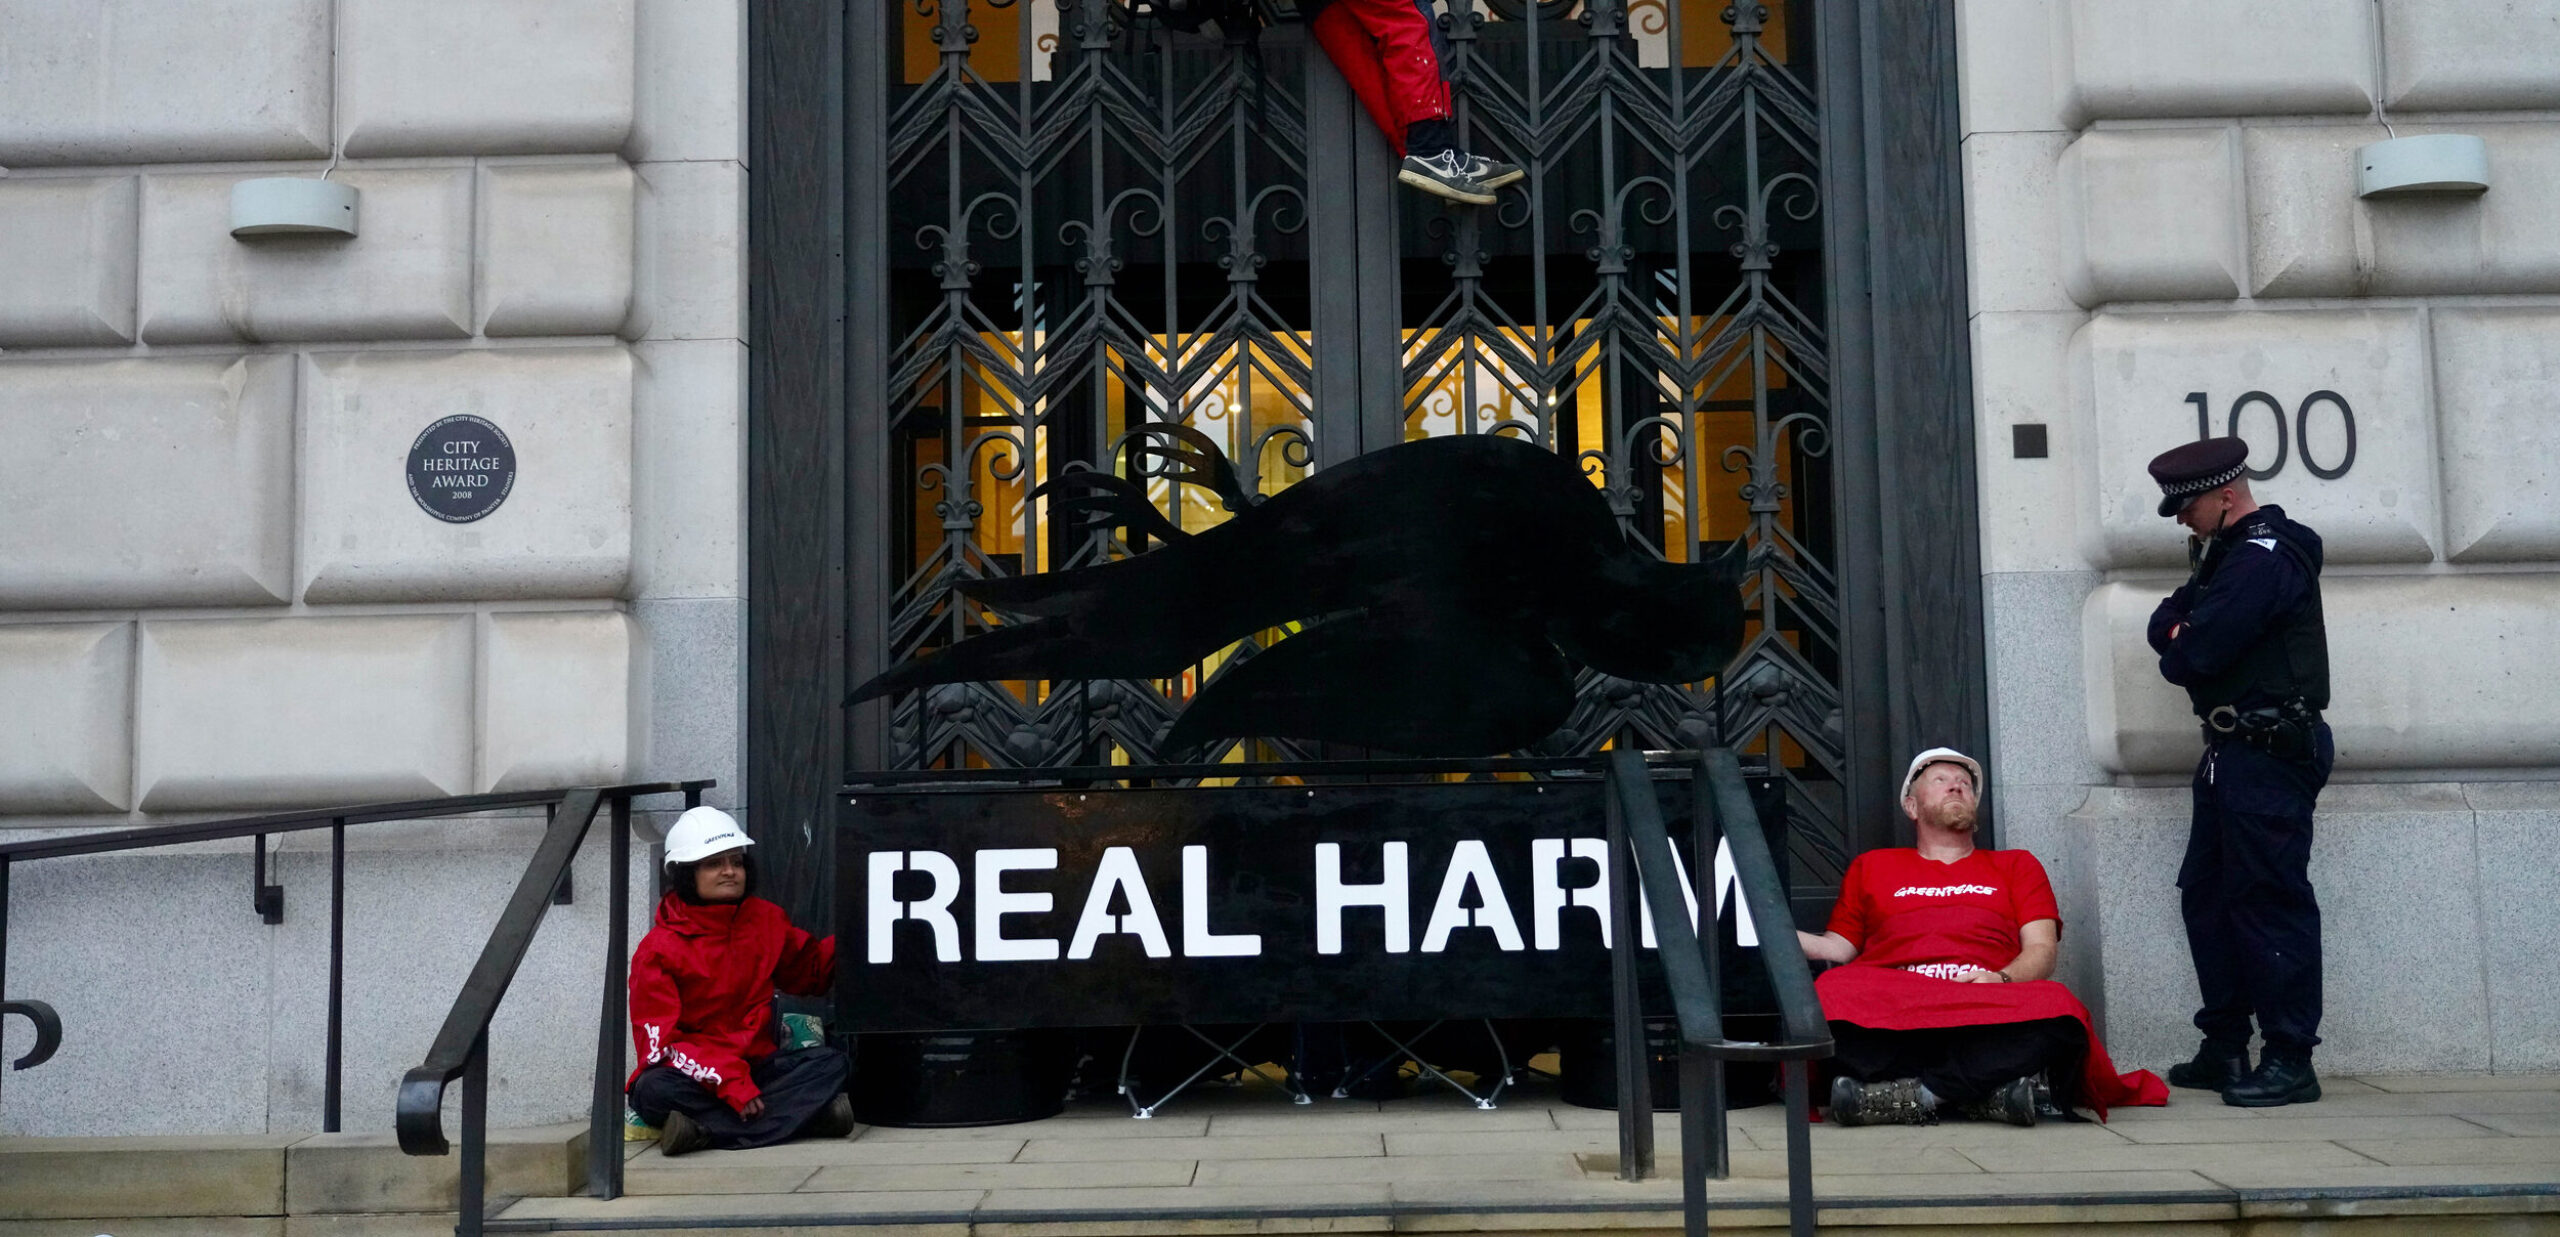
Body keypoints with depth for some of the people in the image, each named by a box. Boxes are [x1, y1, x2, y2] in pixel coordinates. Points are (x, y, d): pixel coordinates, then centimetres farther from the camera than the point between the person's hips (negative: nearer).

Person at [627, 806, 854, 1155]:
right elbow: (659, 1043, -13)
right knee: (654, 1091, -35)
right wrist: (730, 1083, -26)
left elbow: (812, 971, 23)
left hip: (755, 1067, 4)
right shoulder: (659, 949, -6)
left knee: (829, 1063, -21)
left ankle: (704, 1129, -32)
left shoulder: (765, 920, 7)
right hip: (694, 1076, -4)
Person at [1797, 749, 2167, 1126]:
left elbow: (2042, 950, 16)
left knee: (2058, 1005, -35)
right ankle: (1990, 1091, -35)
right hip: (1886, 1016, -1)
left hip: (1986, 1008, 1)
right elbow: (1839, 947, 22)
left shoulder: (2017, 865, 31)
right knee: (1831, 993, -37)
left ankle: (1917, 1092, -37)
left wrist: (2001, 979, -7)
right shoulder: (1871, 867, 31)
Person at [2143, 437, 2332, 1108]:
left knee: (2270, 900, -8)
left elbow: (2194, 655, -20)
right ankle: (2225, 1048, 19)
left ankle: (2290, 1060, -4)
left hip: (2268, 755, -11)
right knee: (2207, 895, 12)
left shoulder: (2265, 557, -14)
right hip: (2233, 752, 11)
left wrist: (2178, 650, 2)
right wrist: (2181, 633, -6)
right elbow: (2164, 623, 16)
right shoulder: (2226, 555, 20)